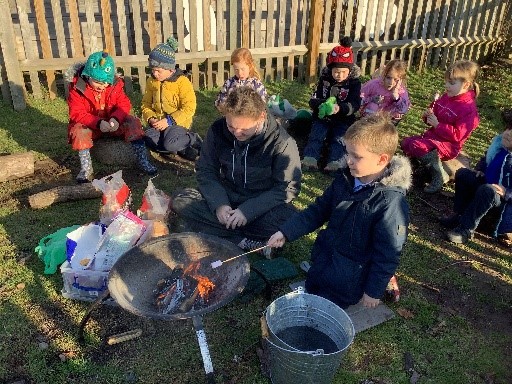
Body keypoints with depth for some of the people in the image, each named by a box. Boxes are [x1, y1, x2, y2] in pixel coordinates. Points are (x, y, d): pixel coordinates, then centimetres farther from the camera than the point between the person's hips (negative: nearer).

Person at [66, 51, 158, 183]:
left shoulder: (115, 84, -9)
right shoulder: (77, 87, -16)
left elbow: (124, 104, -10)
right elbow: (77, 114, -21)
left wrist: (116, 118, -33)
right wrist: (98, 123, -38)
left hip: (113, 122, 2)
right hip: (89, 125, -2)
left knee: (133, 122, -22)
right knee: (79, 131, -34)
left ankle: (143, 160, -20)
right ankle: (86, 168, -23)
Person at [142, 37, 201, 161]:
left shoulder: (182, 82, -11)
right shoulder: (152, 82, 7)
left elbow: (189, 108, -16)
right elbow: (146, 103, 12)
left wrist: (169, 121, -20)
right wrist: (150, 118, -10)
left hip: (177, 122, -5)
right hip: (158, 122, 5)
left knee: (169, 144, -31)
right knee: (149, 140, -24)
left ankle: (193, 139, -1)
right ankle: (182, 148, -10)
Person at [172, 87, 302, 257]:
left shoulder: (282, 142, -18)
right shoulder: (217, 131, -8)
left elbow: (288, 188, -16)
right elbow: (206, 171, -1)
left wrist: (248, 211, -24)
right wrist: (219, 204, -19)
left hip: (262, 207, -3)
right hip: (225, 201, 4)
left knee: (287, 218, -35)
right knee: (180, 200, -19)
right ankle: (250, 242, -22)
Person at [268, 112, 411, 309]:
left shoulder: (391, 202, -29)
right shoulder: (345, 179, -7)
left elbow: (387, 252, -21)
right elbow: (319, 210, 3)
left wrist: (374, 291, -14)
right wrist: (285, 232, -5)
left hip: (352, 276, -6)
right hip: (325, 256, 7)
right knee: (309, 287, 21)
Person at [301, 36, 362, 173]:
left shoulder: (354, 82, -4)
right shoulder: (324, 79, 3)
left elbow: (355, 105, -14)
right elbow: (313, 100, -1)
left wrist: (340, 108, -36)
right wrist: (321, 105, -27)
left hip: (343, 120, -1)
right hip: (322, 117, 2)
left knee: (339, 139, -23)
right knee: (316, 135, -20)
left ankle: (335, 162, -40)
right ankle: (310, 159, -38)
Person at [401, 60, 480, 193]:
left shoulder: (469, 109, -18)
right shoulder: (446, 97, 4)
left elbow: (457, 135, -23)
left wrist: (437, 124, -23)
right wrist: (428, 116, -3)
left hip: (449, 145, -9)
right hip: (433, 136, 9)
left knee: (416, 146, -30)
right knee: (406, 143, 2)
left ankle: (439, 176, -15)